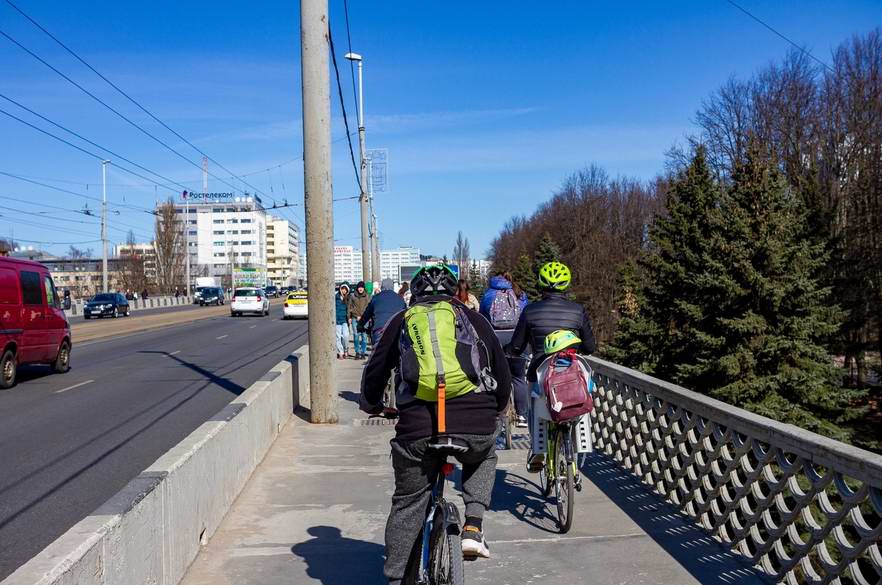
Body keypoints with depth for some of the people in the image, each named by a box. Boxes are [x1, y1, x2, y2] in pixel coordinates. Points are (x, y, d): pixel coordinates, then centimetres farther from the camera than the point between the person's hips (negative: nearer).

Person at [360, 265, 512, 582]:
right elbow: (503, 375, 21)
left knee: (408, 505, 18)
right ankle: (473, 526, 19)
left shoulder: (402, 320, 17)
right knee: (484, 456, 35)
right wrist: (493, 410, 39)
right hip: (477, 425, 1)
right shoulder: (473, 318, 18)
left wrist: (372, 405, 40)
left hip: (418, 428, 0)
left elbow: (375, 371, 21)